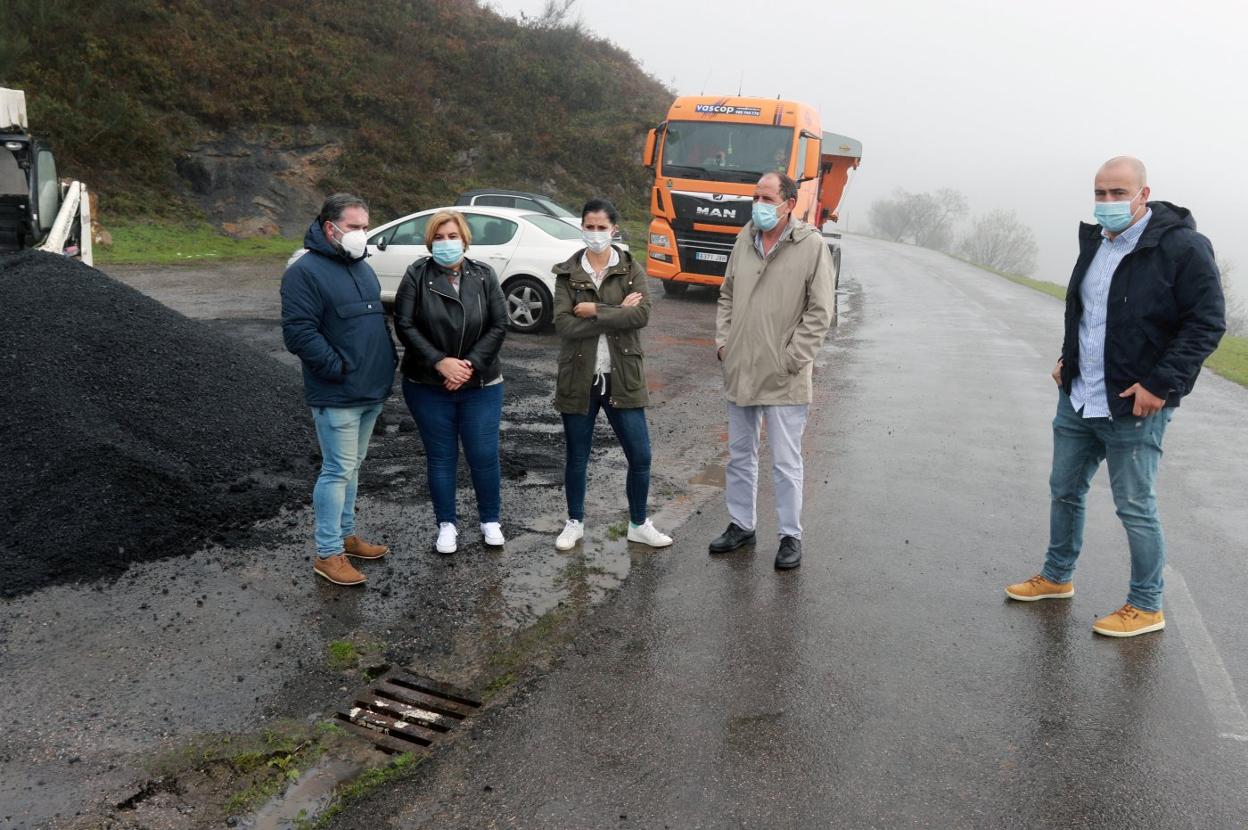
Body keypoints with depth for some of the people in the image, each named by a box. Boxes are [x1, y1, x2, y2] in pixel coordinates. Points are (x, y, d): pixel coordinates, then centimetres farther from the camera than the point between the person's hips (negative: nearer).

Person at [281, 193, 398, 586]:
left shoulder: (361, 267, 15)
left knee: (352, 467, 17)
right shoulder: (305, 271, -14)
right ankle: (327, 554, 6)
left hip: (371, 391, 8)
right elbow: (298, 332, -20)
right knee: (338, 471, -4)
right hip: (337, 395, -8)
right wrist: (339, 368, -20)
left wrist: (388, 358, 12)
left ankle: (345, 535, 30)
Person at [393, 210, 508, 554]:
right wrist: (440, 362, -18)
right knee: (441, 457, 9)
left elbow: (498, 326, -4)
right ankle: (447, 524, 24)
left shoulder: (484, 276, 0)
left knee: (484, 456, 4)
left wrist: (471, 364, -14)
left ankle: (491, 520, 24)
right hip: (428, 386, 0)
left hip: (480, 385, 1)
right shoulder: (417, 275, -4)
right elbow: (405, 325, -9)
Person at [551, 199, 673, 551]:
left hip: (622, 377, 0)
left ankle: (639, 524, 23)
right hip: (579, 377, 0)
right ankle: (575, 522, 32)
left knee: (640, 456, 2)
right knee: (576, 456, 12)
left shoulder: (632, 269, 1)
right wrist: (616, 313, -17)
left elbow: (642, 315, -17)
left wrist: (594, 310, -18)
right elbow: (564, 324, -15)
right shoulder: (568, 272, 0)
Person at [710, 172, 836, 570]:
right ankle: (741, 524, 32)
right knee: (740, 455, 17)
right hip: (739, 372, 6)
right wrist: (722, 340, 7)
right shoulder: (745, 238, 7)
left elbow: (820, 311, -10)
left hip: (783, 378, -6)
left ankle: (791, 536, 18)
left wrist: (792, 359, -13)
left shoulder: (812, 245, -9)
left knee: (786, 463, 3)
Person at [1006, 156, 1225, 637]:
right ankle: (1057, 577, 36)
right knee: (1065, 491, 18)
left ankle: (1146, 607, 20)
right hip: (1078, 398, 8)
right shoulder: (1095, 241, 8)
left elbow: (1207, 323, -15)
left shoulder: (1182, 247, -15)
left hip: (1134, 407, -7)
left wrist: (1161, 384, -20)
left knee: (1136, 508, 3)